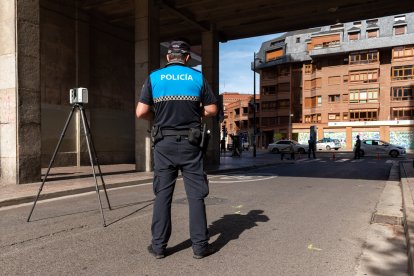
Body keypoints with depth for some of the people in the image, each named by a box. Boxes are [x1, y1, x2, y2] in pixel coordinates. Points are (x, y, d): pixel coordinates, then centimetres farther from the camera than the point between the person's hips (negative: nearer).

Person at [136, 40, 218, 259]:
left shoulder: (154, 77, 2)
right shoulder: (198, 77, 3)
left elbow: (141, 112, -4)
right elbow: (212, 110, 3)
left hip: (164, 143, 1)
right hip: (190, 143, 0)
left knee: (162, 194, 9)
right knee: (196, 194, 6)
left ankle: (158, 245, 15)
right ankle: (200, 245, 11)